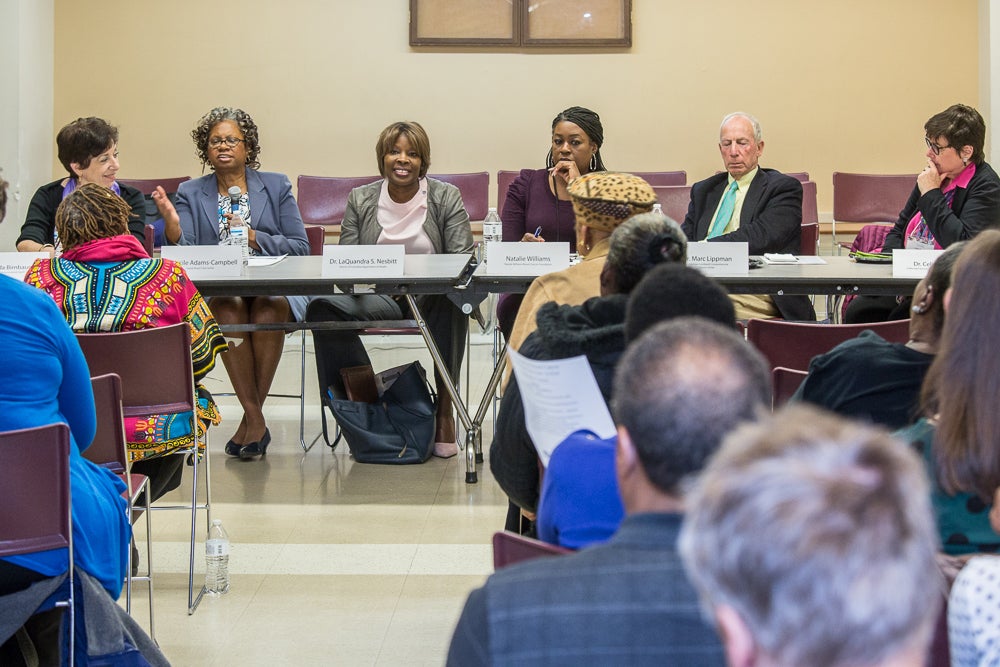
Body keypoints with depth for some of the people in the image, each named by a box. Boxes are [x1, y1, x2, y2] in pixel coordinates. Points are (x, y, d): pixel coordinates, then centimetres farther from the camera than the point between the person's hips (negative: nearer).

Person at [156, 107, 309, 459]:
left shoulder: (277, 187, 12)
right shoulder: (191, 193, 13)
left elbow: (300, 247, 5)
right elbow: (185, 253, -1)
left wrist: (255, 238, -10)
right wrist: (171, 225, -22)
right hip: (215, 291, 0)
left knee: (267, 308, -34)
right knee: (229, 309, -34)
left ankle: (251, 418, -21)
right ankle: (256, 422, -28)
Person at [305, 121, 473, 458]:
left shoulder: (446, 196, 6)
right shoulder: (360, 199, 11)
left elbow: (462, 257, -2)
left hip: (431, 299, -2)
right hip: (378, 298, 2)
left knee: (451, 303, -39)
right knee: (322, 307, -28)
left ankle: (445, 406, -27)